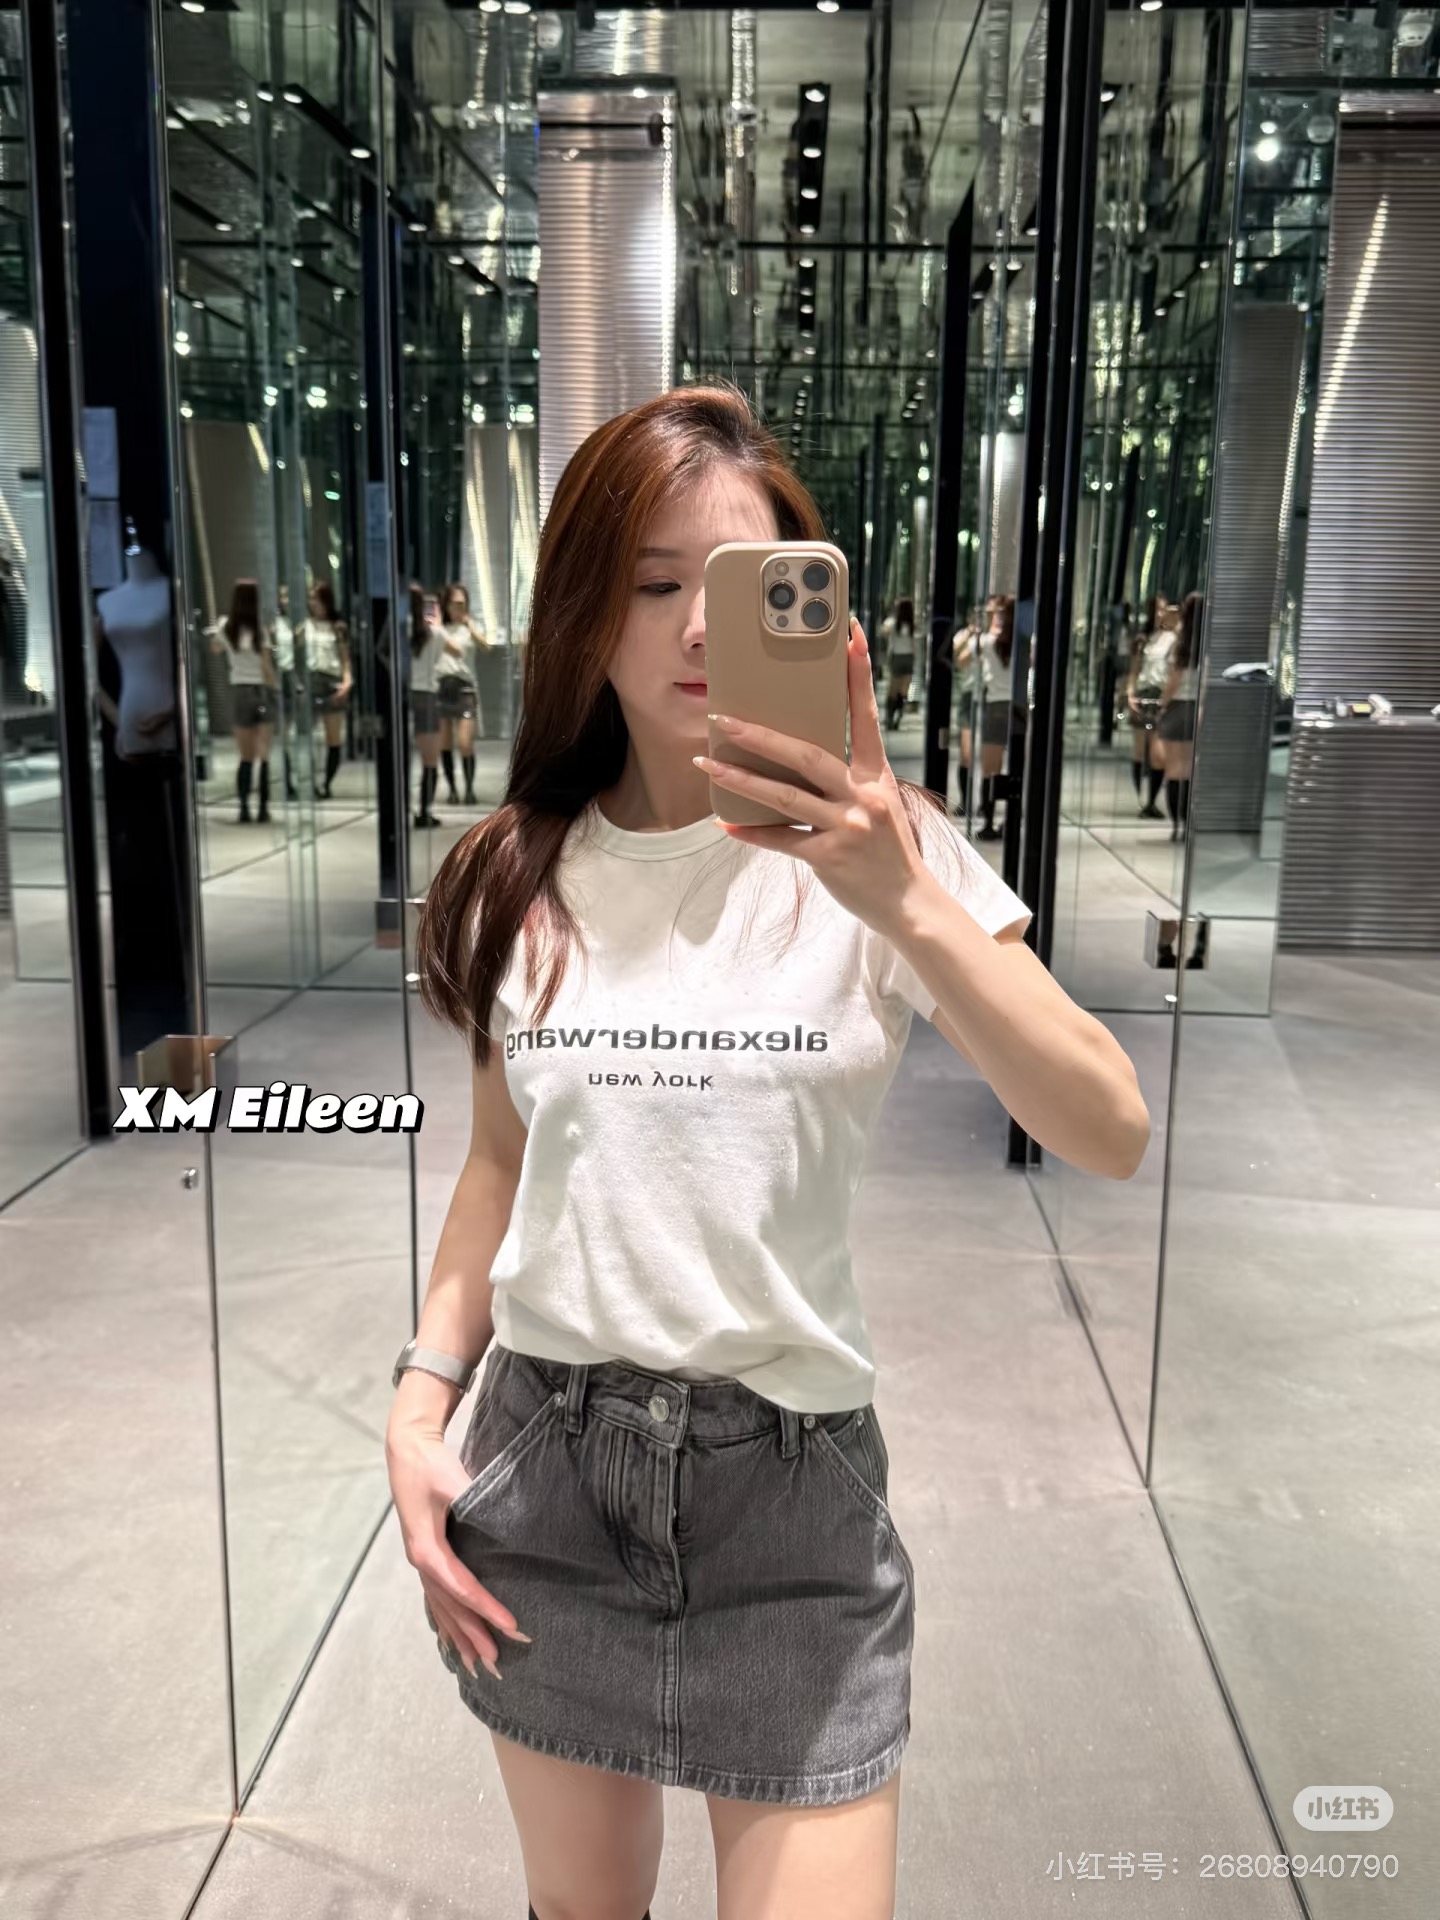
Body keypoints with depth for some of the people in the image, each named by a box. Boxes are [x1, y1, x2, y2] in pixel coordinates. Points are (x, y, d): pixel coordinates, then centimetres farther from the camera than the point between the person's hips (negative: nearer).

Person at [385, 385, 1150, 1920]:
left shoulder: (877, 855, -9)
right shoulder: (519, 880, 1)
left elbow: (1111, 1135, -19)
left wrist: (903, 906, -32)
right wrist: (420, 1403, 2)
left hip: (789, 1472, -2)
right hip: (542, 1455, 3)